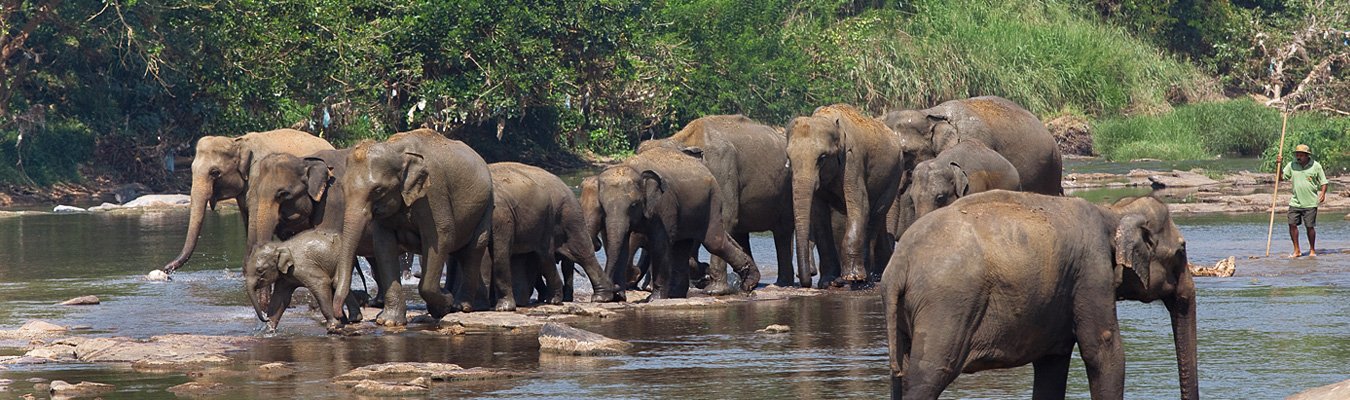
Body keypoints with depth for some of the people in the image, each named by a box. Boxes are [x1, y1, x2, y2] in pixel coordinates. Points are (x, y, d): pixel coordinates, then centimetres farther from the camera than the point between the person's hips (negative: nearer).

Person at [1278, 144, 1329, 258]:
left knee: (1310, 227, 1)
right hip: (1295, 202, 3)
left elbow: (1323, 182, 2)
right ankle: (1296, 250, 7)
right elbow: (1281, 177, 8)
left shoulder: (1316, 166, -2)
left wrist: (1323, 193, -14)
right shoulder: (1292, 165, 5)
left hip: (1310, 203, -3)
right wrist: (1279, 165, -4)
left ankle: (1312, 250, 17)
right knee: (1292, 224, -4)